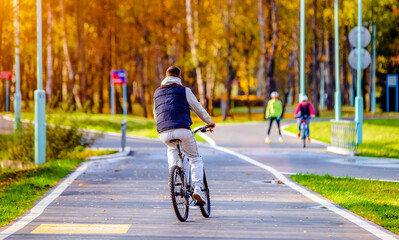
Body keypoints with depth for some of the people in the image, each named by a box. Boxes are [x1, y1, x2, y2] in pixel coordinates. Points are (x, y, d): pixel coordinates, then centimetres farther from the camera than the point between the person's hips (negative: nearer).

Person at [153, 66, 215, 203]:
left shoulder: (157, 92, 21)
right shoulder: (184, 90, 8)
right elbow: (198, 108, 13)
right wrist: (209, 122, 30)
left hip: (163, 134, 4)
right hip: (182, 130, -4)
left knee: (171, 148, 38)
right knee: (195, 159, 12)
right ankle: (197, 187, -9)